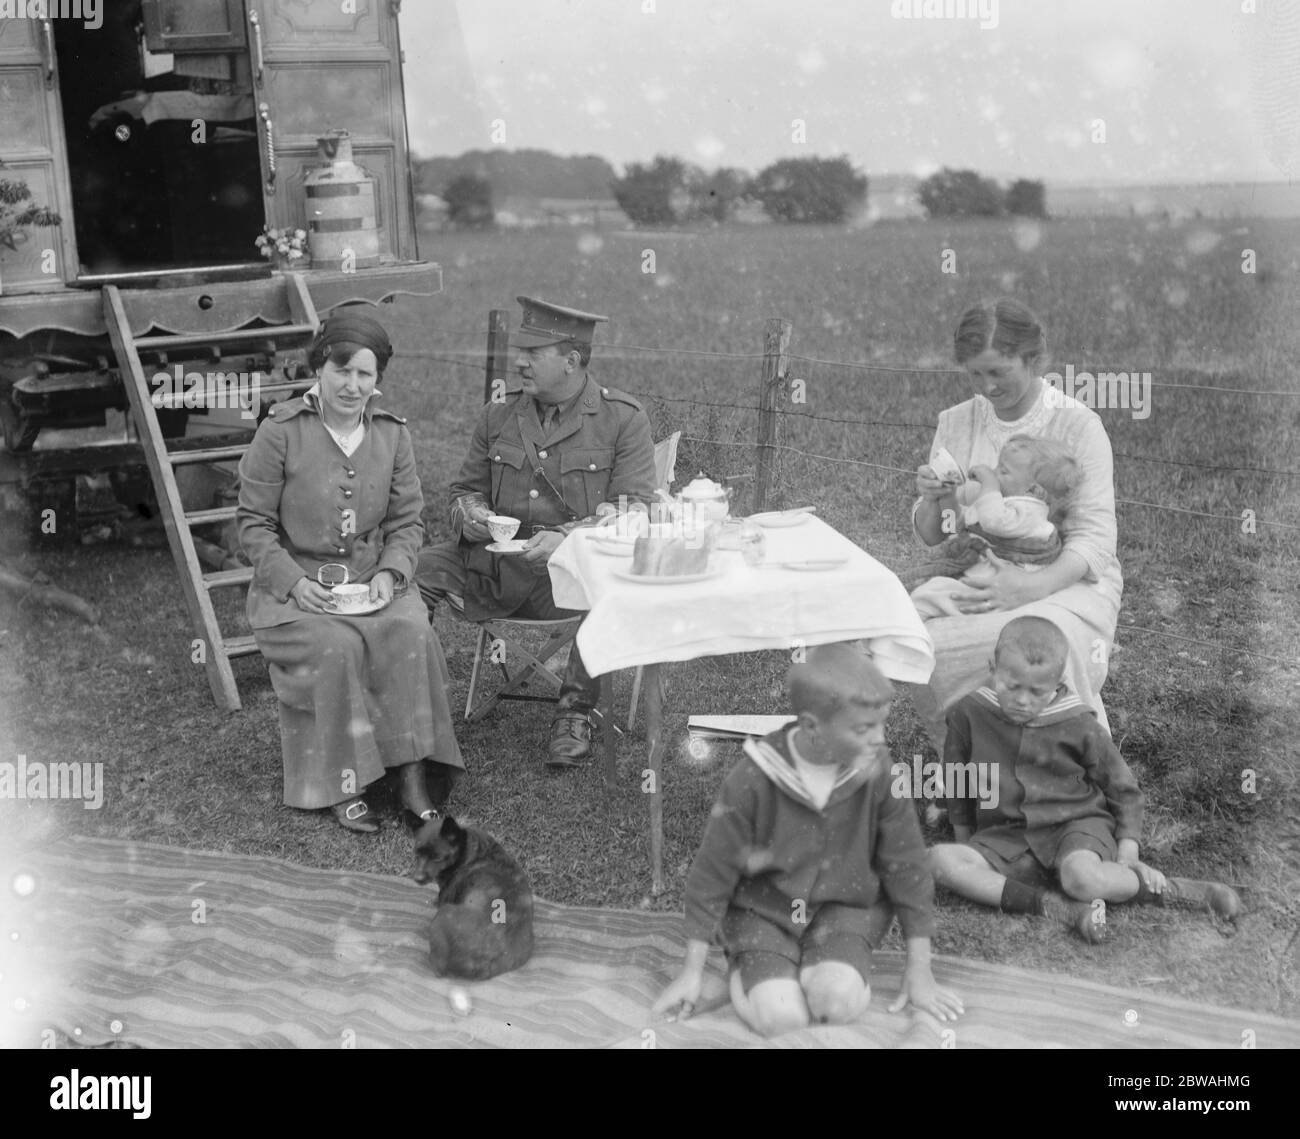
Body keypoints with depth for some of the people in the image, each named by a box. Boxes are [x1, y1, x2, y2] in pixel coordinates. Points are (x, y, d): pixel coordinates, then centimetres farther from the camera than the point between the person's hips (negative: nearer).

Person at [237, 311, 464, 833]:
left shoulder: (392, 434, 7)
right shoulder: (280, 431, -4)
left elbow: (407, 520, 10)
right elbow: (253, 522, -2)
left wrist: (390, 572, -9)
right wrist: (293, 581, -15)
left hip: (373, 580, 3)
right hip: (295, 582, -3)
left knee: (411, 633, -27)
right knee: (336, 647, -31)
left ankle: (414, 775, -20)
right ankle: (342, 787, -20)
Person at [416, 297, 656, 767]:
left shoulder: (623, 419, -1)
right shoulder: (498, 415, 12)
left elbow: (635, 511, -8)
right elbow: (464, 490, 21)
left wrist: (568, 537, -24)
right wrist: (470, 514, -5)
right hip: (495, 563, 4)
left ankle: (575, 711, -15)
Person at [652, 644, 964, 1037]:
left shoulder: (879, 770, -16)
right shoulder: (753, 779, -21)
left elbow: (905, 864, -4)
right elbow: (713, 872, -9)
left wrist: (919, 967, -1)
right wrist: (692, 971, -3)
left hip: (846, 904, 2)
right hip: (764, 905, -1)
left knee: (840, 1002, -26)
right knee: (780, 1016, -24)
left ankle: (827, 966, 7)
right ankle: (743, 963, 7)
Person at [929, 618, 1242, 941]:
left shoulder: (1076, 724, -7)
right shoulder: (969, 715, -5)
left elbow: (1122, 785, 6)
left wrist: (1128, 847, -1)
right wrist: (964, 838, 14)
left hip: (1078, 823, -2)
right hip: (1008, 836, 3)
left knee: (1082, 877, -39)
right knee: (939, 860, -28)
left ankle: (1169, 889, -12)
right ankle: (1058, 910, -32)